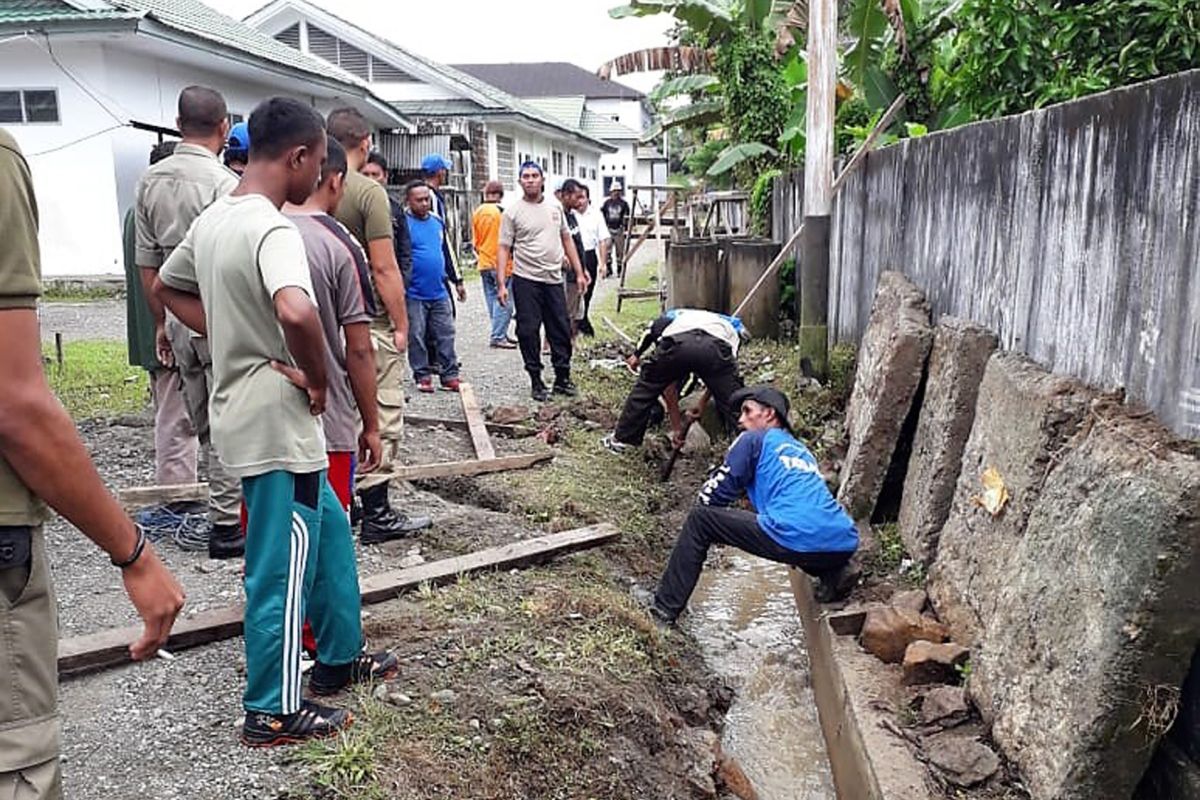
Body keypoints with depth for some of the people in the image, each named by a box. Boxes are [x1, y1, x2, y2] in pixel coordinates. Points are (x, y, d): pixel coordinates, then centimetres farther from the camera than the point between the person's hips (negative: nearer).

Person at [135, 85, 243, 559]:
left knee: (205, 427, 14)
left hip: (179, 322, 7)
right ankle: (226, 524, 8)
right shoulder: (224, 183, -13)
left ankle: (225, 512, 23)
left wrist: (161, 322, 20)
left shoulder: (150, 181, 7)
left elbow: (147, 263, 12)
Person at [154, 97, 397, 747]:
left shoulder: (212, 219, 8)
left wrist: (237, 338, 11)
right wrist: (317, 380, -21)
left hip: (245, 412, 10)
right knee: (284, 568, 4)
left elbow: (166, 287, 22)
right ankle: (274, 712, 20)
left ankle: (339, 657, 36)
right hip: (278, 421, -10)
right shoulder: (274, 229, -21)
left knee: (329, 529, 22)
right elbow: (296, 312, -40)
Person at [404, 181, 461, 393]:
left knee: (446, 335, 6)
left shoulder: (437, 221, 11)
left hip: (439, 292, 5)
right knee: (417, 337, 3)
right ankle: (422, 376, 14)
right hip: (414, 294, -5)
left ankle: (449, 375, 12)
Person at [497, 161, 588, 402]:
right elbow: (504, 249, -5)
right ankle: (536, 382, 11)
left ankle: (562, 379, 20)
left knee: (561, 331, 8)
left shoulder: (555, 207, 11)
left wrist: (579, 272, 12)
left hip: (554, 279, 4)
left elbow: (567, 240, 17)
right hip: (526, 280, -4)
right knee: (529, 332, 0)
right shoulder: (512, 212, -3)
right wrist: (501, 285, -13)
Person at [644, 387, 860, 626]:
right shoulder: (802, 451, 31)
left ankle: (664, 609, 7)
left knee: (699, 519, 8)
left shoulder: (755, 439, 11)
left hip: (798, 542, -7)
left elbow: (710, 497, 12)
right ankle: (833, 573, 15)